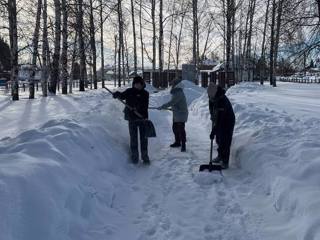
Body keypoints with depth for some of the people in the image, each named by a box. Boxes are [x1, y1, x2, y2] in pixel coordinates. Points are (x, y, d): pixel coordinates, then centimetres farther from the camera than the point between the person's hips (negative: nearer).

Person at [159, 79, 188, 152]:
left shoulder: (179, 93, -20)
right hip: (176, 114, 11)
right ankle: (177, 142, 32)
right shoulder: (176, 92, 12)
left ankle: (183, 145, -3)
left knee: (181, 130, -9)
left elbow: (172, 102, -26)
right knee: (175, 128, 19)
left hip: (181, 115, -11)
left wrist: (162, 107, -24)